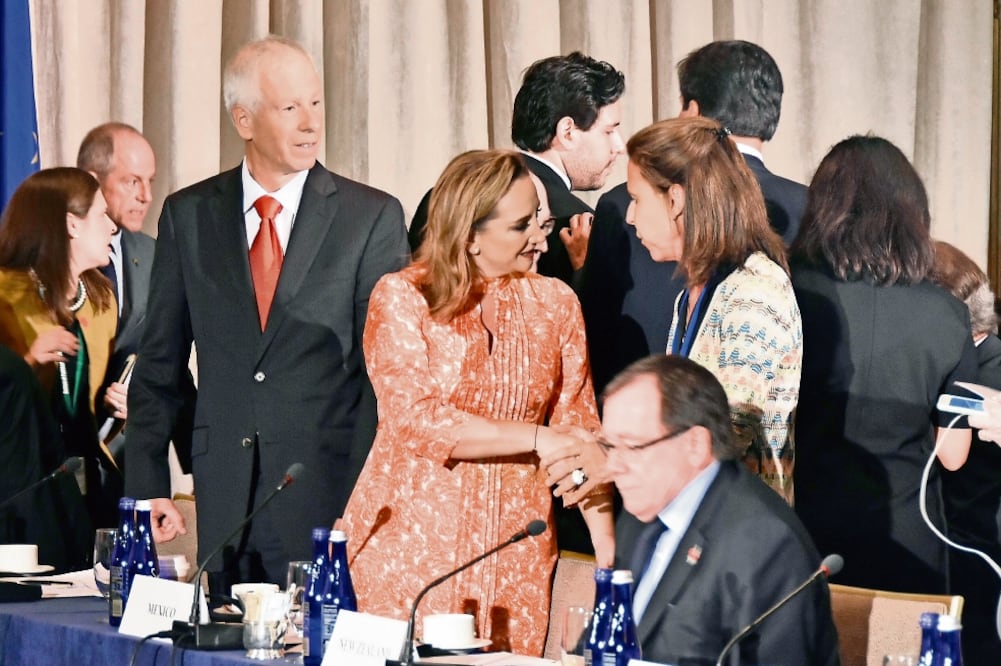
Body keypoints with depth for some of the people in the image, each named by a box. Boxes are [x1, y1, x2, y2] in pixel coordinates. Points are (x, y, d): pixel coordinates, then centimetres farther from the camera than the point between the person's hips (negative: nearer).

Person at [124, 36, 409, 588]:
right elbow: (159, 363, 10)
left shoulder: (373, 217, 0)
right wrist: (146, 488, 3)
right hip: (224, 504, 2)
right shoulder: (188, 215, 7)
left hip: (331, 497, -2)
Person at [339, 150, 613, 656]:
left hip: (515, 545, 3)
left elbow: (579, 427, 5)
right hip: (412, 538, -2)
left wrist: (609, 551, -4)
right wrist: (536, 437, -18)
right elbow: (414, 418, -14)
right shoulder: (401, 298, -4)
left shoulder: (554, 303, 5)